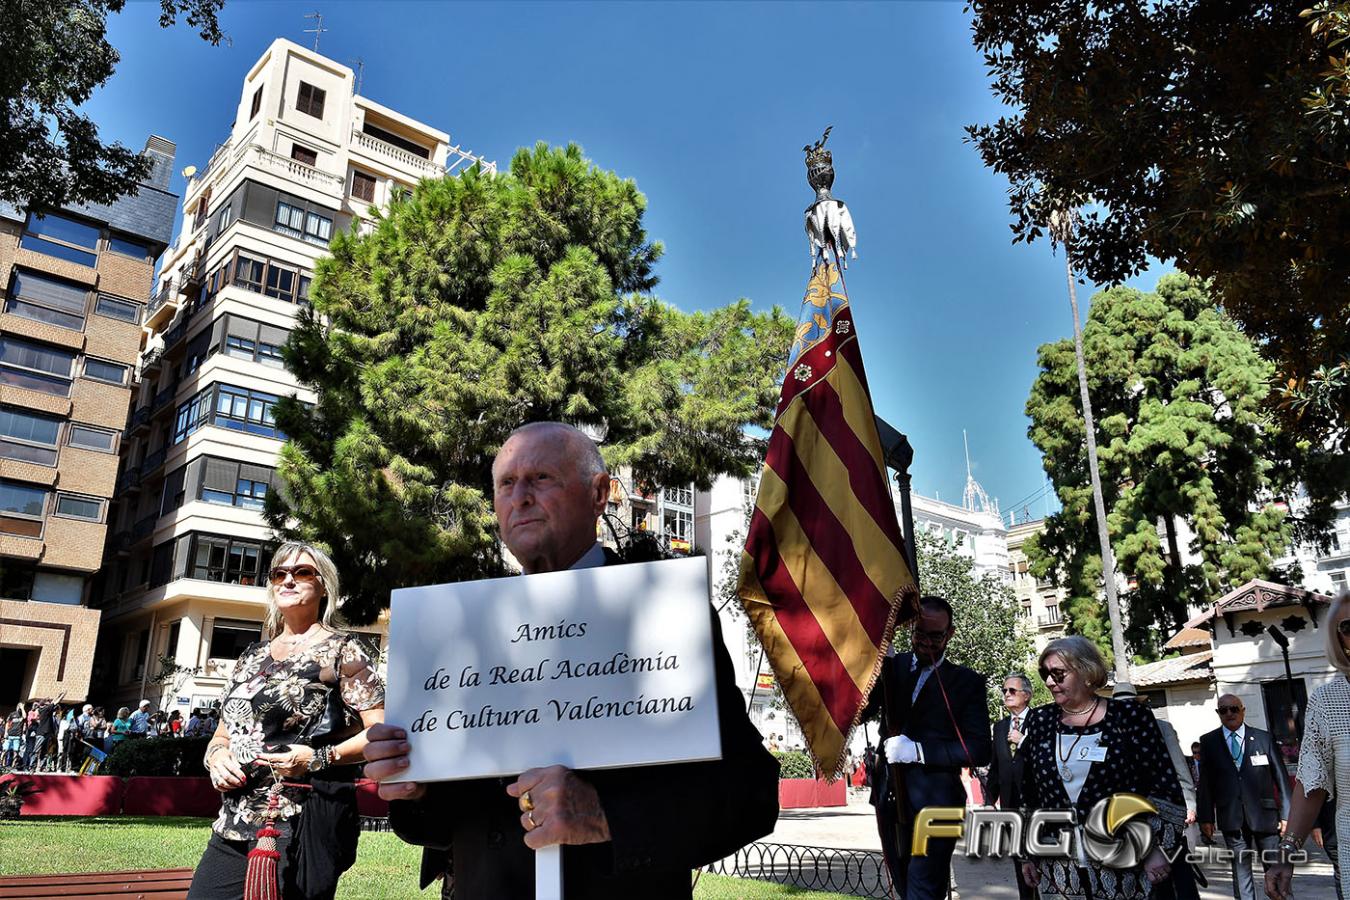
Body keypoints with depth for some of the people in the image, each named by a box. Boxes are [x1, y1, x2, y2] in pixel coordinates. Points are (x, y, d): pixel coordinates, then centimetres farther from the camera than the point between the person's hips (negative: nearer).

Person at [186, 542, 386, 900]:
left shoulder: (340, 650, -2)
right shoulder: (252, 657, 16)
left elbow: (381, 731, -8)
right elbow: (223, 736, 22)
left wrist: (320, 758, -20)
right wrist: (216, 756, 0)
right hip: (234, 829, 6)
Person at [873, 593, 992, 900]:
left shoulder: (967, 681, -1)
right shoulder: (894, 666, 7)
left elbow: (979, 750, -8)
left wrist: (917, 750, -18)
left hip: (933, 804, -4)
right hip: (891, 801, 4)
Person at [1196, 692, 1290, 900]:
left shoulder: (1264, 738, 3)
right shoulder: (1208, 741, 4)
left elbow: (1281, 778, 4)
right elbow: (1205, 782, 2)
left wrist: (1286, 813, 0)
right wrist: (1206, 818, -1)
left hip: (1264, 813, 0)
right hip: (1231, 817, 0)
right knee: (1240, 868, 6)